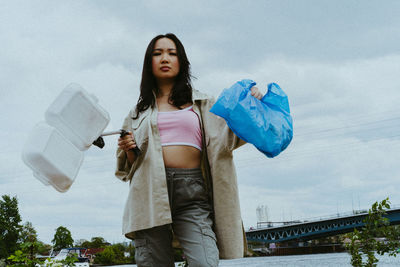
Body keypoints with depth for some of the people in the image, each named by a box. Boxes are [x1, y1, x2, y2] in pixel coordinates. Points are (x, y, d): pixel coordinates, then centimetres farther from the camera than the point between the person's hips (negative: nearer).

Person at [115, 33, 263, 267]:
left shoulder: (202, 104, 20)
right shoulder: (140, 112, 21)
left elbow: (228, 137, 7)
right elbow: (127, 168, 22)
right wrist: (128, 150, 0)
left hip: (192, 191, -1)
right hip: (150, 189, 1)